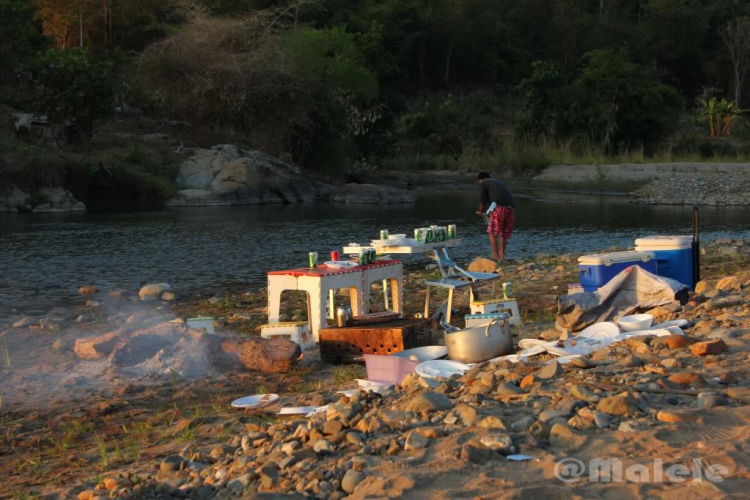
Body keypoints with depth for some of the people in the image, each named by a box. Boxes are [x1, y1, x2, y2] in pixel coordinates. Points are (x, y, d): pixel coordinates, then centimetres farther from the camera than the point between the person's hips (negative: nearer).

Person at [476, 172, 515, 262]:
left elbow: (482, 199, 6)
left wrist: (481, 211, 24)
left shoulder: (483, 183, 13)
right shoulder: (500, 182, 32)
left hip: (499, 208, -6)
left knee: (492, 232, 7)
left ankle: (495, 256, 3)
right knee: (504, 233, 16)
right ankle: (501, 256, 17)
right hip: (511, 208, 6)